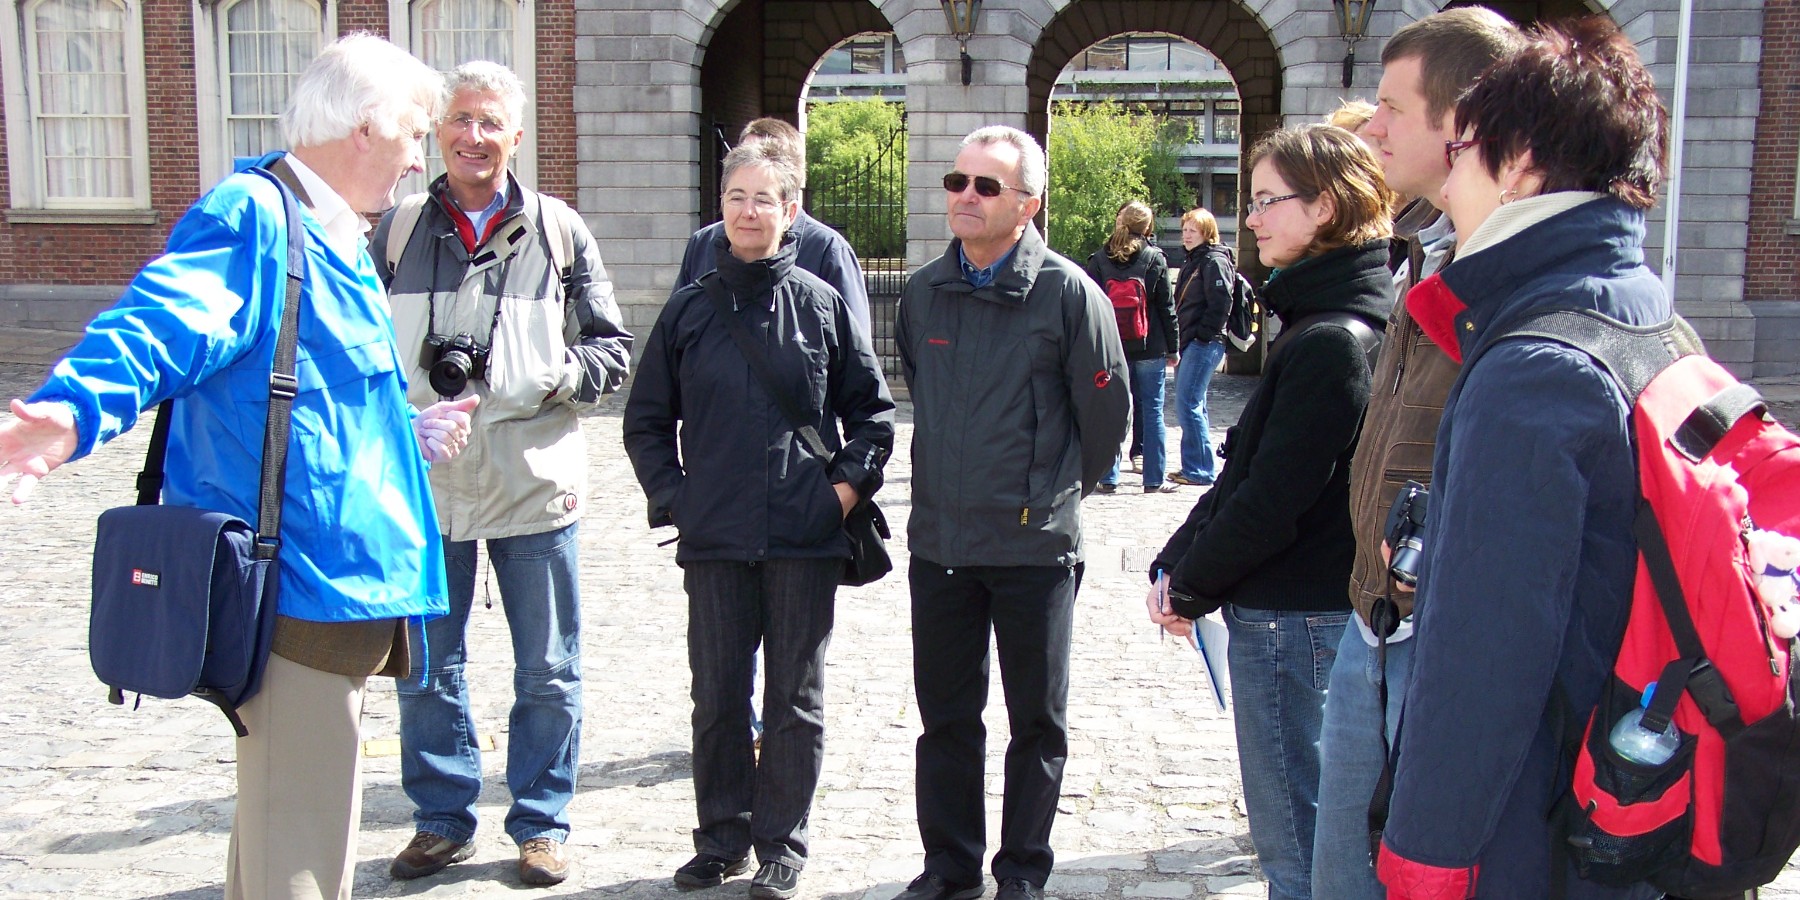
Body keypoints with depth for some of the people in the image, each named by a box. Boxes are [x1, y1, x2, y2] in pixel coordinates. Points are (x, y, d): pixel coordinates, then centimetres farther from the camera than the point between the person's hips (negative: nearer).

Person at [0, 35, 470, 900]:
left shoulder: (339, 242, 18)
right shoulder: (250, 218, -13)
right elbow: (159, 326, -31)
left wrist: (407, 435, 38)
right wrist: (75, 409, -48)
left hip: (341, 591, 10)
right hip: (298, 591, -10)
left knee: (283, 826, 25)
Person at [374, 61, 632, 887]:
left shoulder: (558, 230, 2)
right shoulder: (398, 229, 6)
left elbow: (611, 353, 4)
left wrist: (543, 377, -14)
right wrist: (427, 369, -8)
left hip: (535, 484, -1)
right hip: (423, 482, 2)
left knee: (548, 672, 8)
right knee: (425, 668, 12)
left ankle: (540, 823, 24)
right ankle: (442, 819, 29)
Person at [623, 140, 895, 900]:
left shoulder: (824, 304, 1)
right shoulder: (689, 309, 5)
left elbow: (872, 409, 9)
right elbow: (646, 419, 11)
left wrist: (849, 483, -2)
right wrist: (672, 494, 2)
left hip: (806, 537, -1)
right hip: (714, 538, 1)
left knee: (795, 696, 8)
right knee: (717, 695, 9)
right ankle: (722, 837, 25)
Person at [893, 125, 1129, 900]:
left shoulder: (1068, 292, -10)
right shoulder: (923, 293, 5)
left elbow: (1107, 413, -1)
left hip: (1036, 544, -4)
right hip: (938, 538, 4)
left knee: (1037, 722, 9)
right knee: (945, 717, 13)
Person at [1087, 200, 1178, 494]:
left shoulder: (1099, 259, 1)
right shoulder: (1154, 258, -3)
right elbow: (1167, 307, 0)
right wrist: (1172, 348, 7)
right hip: (1149, 349, -1)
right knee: (1152, 410, 5)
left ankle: (1108, 478, 8)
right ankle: (1154, 479, 8)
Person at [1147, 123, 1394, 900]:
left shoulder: (1331, 341, -20)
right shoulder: (1322, 325, 11)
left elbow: (1274, 502, -21)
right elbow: (1247, 471, 11)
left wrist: (1188, 587, -8)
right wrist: (1175, 564, 3)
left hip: (1294, 623, -10)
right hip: (1299, 612, 10)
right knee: (1296, 834, 22)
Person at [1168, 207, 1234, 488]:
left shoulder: (1215, 261, -9)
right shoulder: (1191, 262, 20)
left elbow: (1221, 304, -18)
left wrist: (1201, 335, -17)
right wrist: (1178, 342, 14)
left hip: (1205, 344, -10)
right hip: (1189, 344, 10)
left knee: (1188, 404, -12)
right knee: (1194, 404, 12)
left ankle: (1198, 470, -7)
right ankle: (1195, 467, 18)